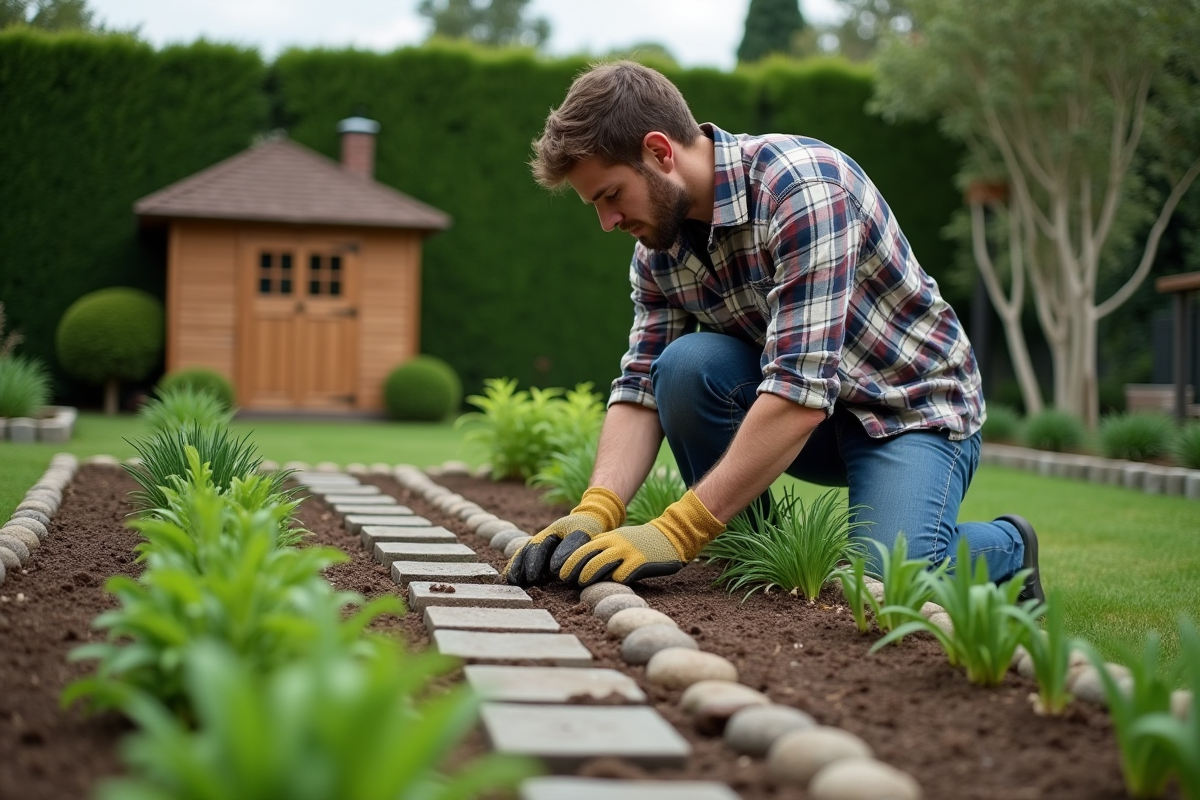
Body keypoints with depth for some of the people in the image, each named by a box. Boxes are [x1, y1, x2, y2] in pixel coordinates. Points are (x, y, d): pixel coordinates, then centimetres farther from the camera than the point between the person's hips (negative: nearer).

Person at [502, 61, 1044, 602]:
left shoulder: (803, 184, -29)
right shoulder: (656, 246, -5)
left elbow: (801, 392, -36)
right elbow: (641, 389, -6)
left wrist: (676, 532, -37)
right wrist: (595, 513, -25)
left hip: (912, 406, -6)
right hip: (789, 406, 6)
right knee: (686, 364, -24)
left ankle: (1006, 546, 6)